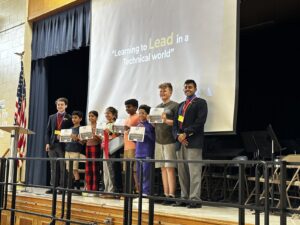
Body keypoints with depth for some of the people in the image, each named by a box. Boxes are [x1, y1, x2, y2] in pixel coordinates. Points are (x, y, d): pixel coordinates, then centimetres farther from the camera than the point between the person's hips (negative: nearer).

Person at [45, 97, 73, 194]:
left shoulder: (69, 118, 3)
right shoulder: (52, 117, 14)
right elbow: (48, 131, 13)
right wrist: (47, 143, 1)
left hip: (64, 145, -4)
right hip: (53, 145, 4)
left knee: (63, 168, -2)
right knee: (53, 167, 6)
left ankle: (62, 188, 2)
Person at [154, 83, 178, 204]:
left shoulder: (175, 105, 0)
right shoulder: (158, 107, 19)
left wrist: (166, 120, -20)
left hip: (170, 141, -6)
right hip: (158, 140, 6)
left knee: (170, 168, -7)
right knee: (163, 168, 6)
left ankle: (171, 195, -6)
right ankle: (166, 194, 9)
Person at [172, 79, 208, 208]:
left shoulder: (200, 102, 3)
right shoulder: (181, 105, 23)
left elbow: (200, 121, -9)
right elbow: (175, 123, 17)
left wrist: (185, 134, -13)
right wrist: (178, 136, -2)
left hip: (193, 142, -7)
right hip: (181, 142, 7)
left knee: (194, 171, -8)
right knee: (182, 172, 7)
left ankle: (195, 199, -7)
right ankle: (184, 198, 12)